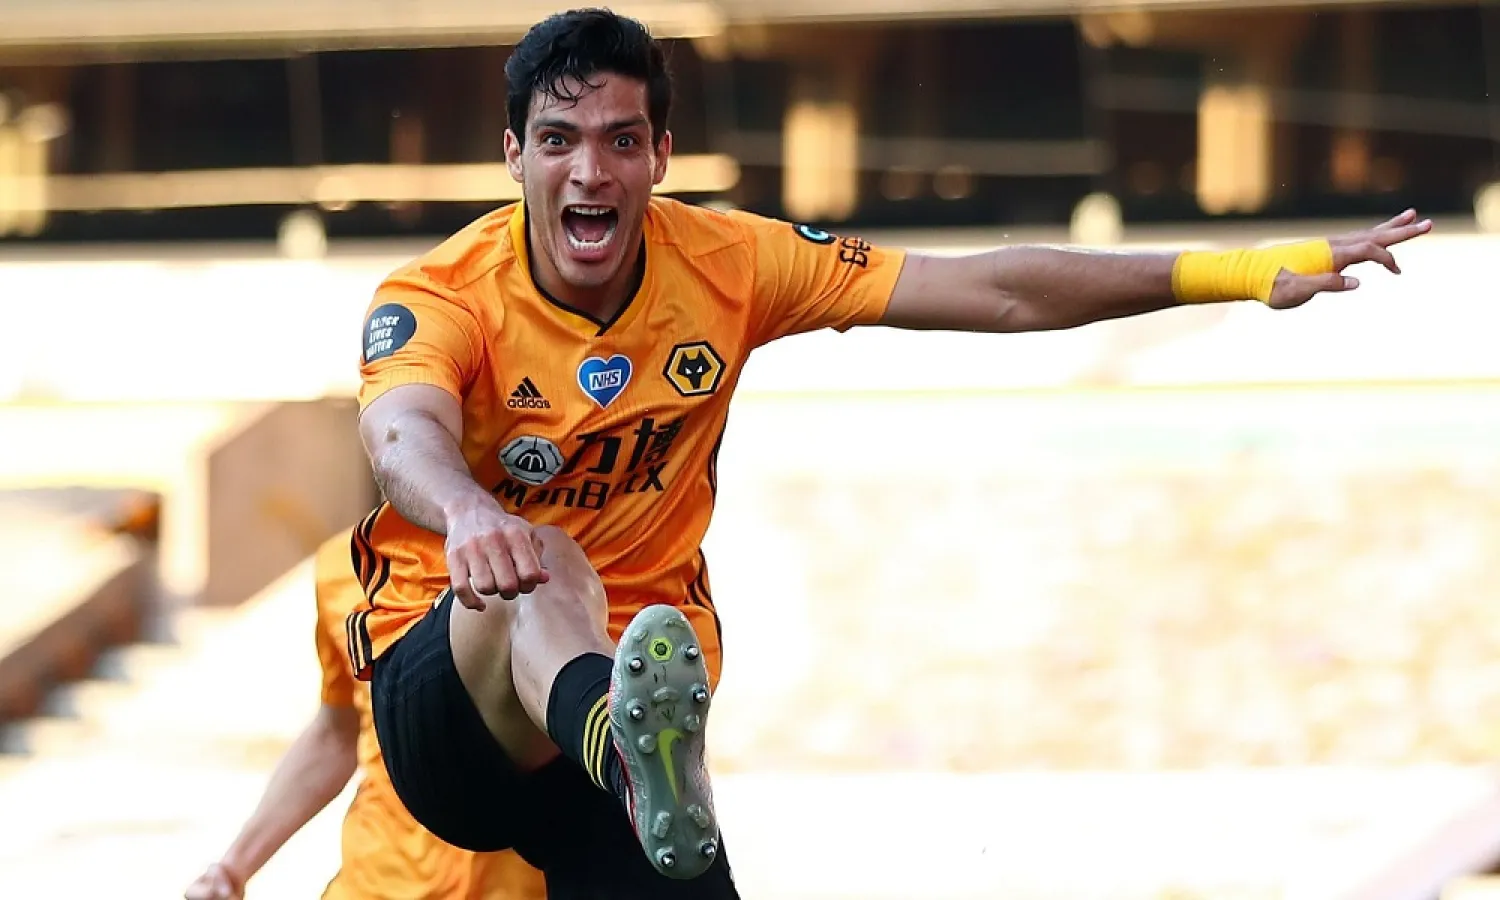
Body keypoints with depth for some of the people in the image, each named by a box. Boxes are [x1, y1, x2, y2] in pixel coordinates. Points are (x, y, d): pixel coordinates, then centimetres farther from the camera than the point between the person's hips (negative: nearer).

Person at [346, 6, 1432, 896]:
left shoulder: (727, 264, -4)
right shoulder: (438, 297, -13)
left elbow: (994, 292, -5)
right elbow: (404, 430, -36)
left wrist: (1245, 273, -11)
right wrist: (469, 514, -61)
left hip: (647, 690, 5)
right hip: (450, 689, -4)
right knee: (545, 571, -36)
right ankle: (635, 756, -67)